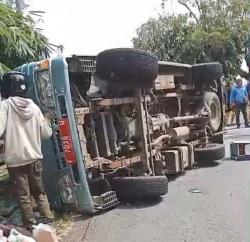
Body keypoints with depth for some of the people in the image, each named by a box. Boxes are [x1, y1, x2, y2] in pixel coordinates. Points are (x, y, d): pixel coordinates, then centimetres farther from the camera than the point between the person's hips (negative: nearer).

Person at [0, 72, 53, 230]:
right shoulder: (34, 107, 0)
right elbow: (47, 133, 4)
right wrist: (46, 121, 20)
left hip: (15, 159, -3)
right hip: (35, 158, 4)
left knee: (23, 195, 9)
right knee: (40, 192, 18)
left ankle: (31, 226, 17)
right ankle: (47, 221, 20)